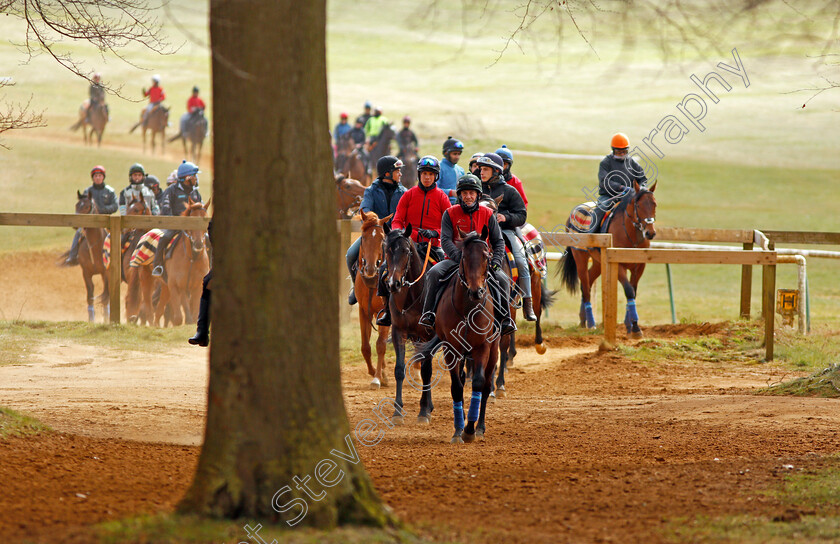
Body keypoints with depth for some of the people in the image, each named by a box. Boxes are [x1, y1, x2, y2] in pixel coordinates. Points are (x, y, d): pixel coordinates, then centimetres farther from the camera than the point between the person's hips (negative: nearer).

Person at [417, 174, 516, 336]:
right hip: (455, 259, -1)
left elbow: (498, 242, 5)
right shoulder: (450, 214, 0)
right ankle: (428, 314, -18)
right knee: (434, 273, -27)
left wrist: (496, 261, -14)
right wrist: (460, 257, -26)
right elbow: (445, 240, -10)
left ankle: (504, 318, -7)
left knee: (502, 280, -22)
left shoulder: (487, 215, 3)